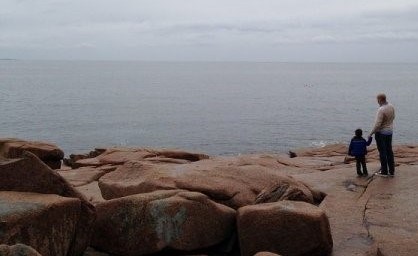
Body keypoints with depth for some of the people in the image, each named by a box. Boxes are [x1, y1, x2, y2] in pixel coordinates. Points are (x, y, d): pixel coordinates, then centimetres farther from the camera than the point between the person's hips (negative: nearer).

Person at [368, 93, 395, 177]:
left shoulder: (381, 110, -25)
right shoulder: (391, 107, 0)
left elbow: (377, 124, -24)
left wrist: (371, 133, -12)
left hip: (381, 133, -8)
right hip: (390, 131, 8)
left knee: (382, 152, 2)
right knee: (389, 151, 13)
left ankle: (384, 171, 9)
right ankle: (391, 171, 19)